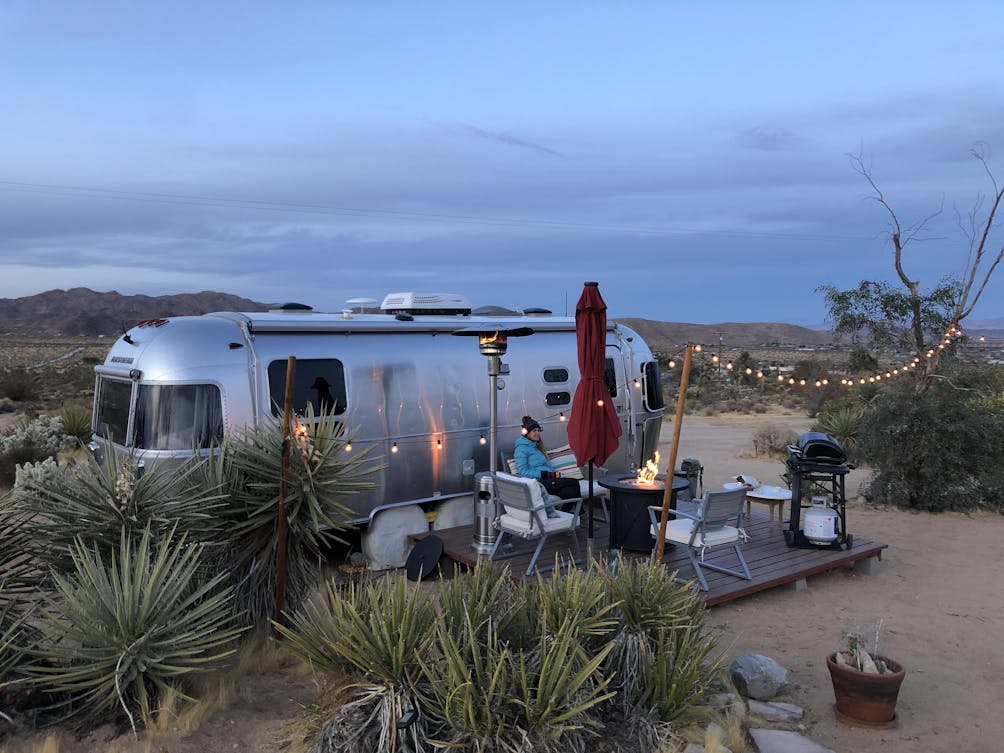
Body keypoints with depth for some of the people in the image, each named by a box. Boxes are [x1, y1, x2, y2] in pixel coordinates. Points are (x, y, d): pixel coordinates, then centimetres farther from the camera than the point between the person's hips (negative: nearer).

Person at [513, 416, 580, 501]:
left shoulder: (535, 446, 26)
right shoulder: (521, 448, -1)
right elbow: (522, 472, -12)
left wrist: (554, 473, 2)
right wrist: (544, 474, -17)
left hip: (547, 480, 8)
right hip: (538, 482, -7)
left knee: (569, 491, -25)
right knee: (574, 483, -22)